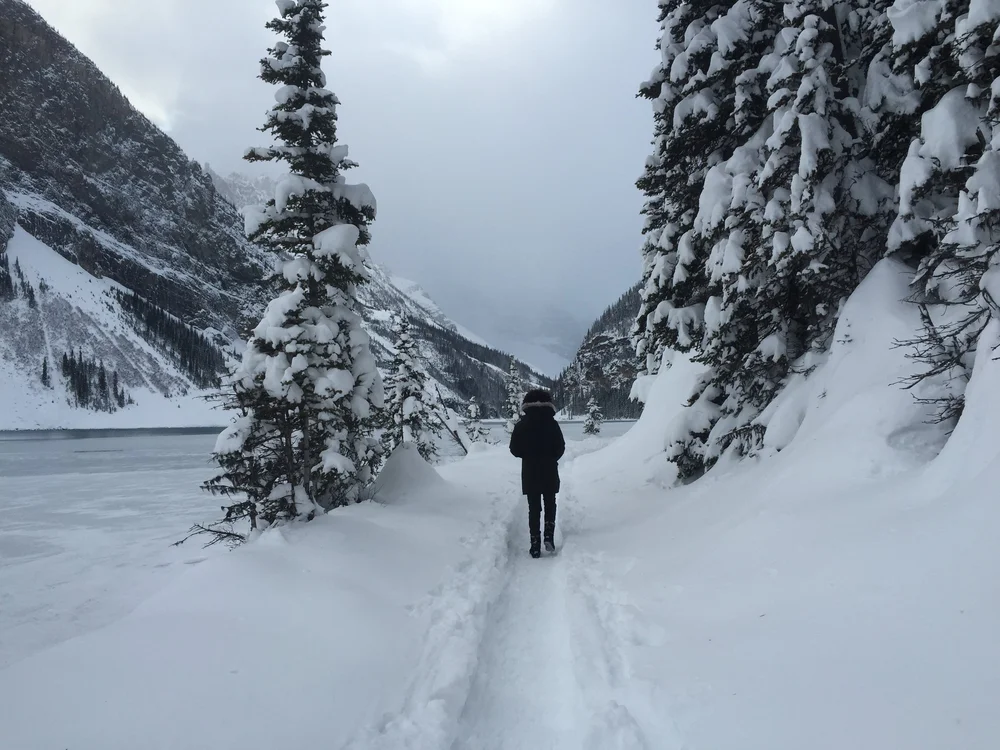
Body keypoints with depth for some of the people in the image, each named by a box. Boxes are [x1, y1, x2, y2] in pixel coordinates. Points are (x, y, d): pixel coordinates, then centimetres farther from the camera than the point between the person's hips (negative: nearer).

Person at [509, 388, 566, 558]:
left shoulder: (521, 424, -6)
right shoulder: (552, 423, -9)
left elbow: (515, 450, -5)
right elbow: (560, 448, -6)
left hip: (529, 472, 1)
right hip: (550, 472, -1)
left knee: (534, 507, 8)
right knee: (550, 504, 17)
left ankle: (535, 545, 4)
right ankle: (549, 537, 1)